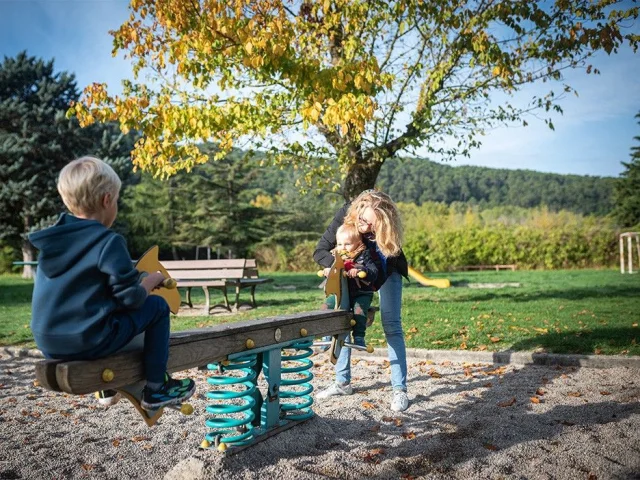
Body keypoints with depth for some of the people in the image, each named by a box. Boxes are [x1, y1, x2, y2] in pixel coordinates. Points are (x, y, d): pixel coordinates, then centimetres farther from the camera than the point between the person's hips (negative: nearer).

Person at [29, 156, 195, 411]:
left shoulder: (53, 238, 7)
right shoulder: (108, 242, -15)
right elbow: (132, 299, -14)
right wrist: (153, 279, 5)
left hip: (48, 342, 8)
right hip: (86, 342, -8)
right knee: (158, 306, 6)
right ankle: (155, 389, 13)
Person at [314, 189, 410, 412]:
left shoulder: (388, 227, -36)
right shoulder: (345, 215, -32)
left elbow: (380, 267, -29)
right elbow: (319, 251, -28)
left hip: (386, 272, -2)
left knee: (391, 326, -10)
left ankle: (400, 389, -4)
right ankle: (342, 382, 16)